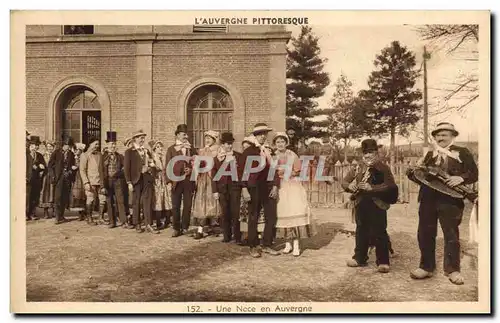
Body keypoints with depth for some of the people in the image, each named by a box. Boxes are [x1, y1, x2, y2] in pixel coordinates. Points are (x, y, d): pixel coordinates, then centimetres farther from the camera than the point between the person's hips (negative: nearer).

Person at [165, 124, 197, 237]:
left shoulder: (191, 149, 12)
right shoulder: (171, 149, 5)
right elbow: (167, 166, 2)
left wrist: (191, 170, -7)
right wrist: (169, 181, -7)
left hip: (189, 180, 2)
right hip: (176, 180, -1)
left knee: (188, 206, 4)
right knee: (176, 206, 2)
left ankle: (185, 228, 15)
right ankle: (176, 228, 12)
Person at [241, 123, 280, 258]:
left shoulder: (270, 151, 13)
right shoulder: (248, 151, 0)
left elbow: (275, 169, 11)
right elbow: (244, 171, -4)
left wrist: (275, 186, 0)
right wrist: (244, 189, -10)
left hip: (269, 187, 4)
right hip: (254, 187, -4)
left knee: (271, 217, 4)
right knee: (253, 218, 4)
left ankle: (267, 245, 18)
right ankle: (253, 246, 16)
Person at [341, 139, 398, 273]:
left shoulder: (383, 167, -5)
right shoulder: (358, 167, 10)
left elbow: (389, 185, -18)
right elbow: (344, 181, 10)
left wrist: (371, 188, -25)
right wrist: (350, 186, -13)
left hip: (377, 205, -5)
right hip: (361, 204, 5)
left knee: (379, 233, -2)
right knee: (361, 232, 14)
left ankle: (383, 262, 7)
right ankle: (360, 258, 26)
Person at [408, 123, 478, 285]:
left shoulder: (462, 152, 5)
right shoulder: (430, 155, 16)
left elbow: (474, 174, 0)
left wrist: (461, 178, -19)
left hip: (450, 200, -4)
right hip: (428, 199, 4)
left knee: (451, 235, 3)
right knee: (425, 234, 6)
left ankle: (453, 270, 16)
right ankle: (426, 267, 18)